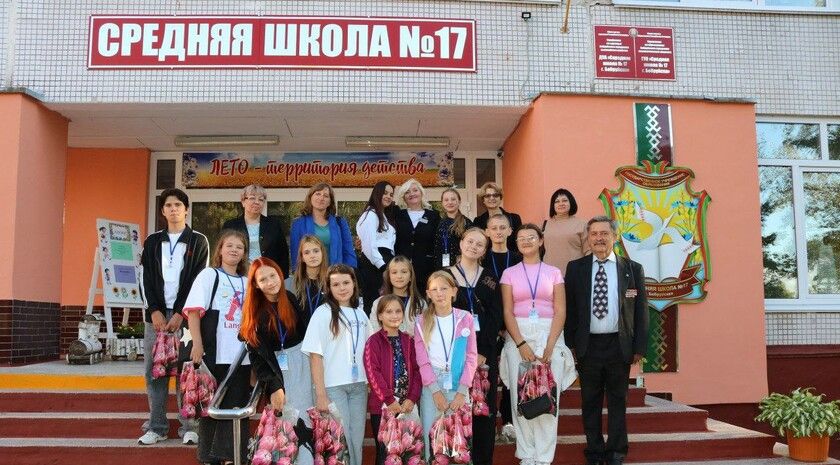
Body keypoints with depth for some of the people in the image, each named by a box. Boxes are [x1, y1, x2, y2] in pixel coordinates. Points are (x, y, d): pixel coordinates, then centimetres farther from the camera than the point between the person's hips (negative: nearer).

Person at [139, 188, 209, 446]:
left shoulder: (198, 241, 5)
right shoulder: (152, 241, 13)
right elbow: (147, 279, 8)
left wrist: (180, 314, -10)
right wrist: (155, 311, -6)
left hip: (185, 315, -3)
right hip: (156, 315, 3)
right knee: (154, 370, 3)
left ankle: (189, 427, 3)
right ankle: (156, 427, 11)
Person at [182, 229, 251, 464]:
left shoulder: (246, 282, 15)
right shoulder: (209, 275, 3)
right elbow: (193, 310, -7)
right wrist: (197, 343, -16)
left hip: (241, 356, 4)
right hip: (214, 354, -4)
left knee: (237, 407, 4)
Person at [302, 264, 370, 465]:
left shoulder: (360, 314, 10)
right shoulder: (323, 313, -6)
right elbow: (315, 355, -10)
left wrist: (371, 382, 8)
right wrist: (321, 394, -15)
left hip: (359, 385, 5)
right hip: (332, 386, -5)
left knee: (356, 440, 9)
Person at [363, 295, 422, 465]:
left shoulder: (408, 341, 11)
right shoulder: (374, 341, -4)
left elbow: (416, 370, 6)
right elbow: (373, 373, -12)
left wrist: (412, 398, -7)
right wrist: (390, 400, -15)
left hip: (406, 405, 4)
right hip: (382, 406, -4)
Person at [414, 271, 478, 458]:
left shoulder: (465, 318, 2)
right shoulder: (422, 321, 3)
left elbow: (471, 357, 0)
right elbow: (422, 360, -1)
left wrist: (462, 391, -8)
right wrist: (435, 390, -10)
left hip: (458, 385, 0)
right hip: (431, 385, 0)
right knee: (430, 436, 0)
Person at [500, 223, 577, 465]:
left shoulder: (553, 272, 8)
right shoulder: (510, 273, 8)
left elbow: (560, 311, 2)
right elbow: (507, 312, 1)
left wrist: (549, 346, -10)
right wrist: (521, 344, -11)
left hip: (549, 336, 0)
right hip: (518, 336, 0)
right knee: (521, 395, -1)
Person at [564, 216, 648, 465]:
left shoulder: (633, 269, 2)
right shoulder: (575, 268, 3)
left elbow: (641, 311, 3)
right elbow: (569, 308, 2)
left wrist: (639, 347, -2)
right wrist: (570, 344, -3)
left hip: (620, 345, 0)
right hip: (587, 345, 0)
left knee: (617, 401, 10)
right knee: (590, 402, 10)